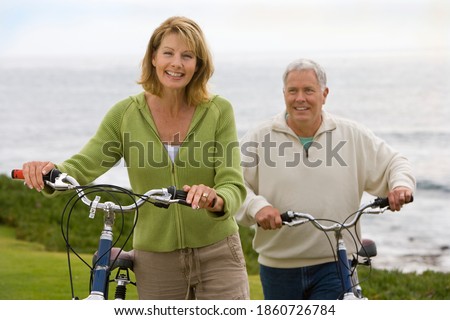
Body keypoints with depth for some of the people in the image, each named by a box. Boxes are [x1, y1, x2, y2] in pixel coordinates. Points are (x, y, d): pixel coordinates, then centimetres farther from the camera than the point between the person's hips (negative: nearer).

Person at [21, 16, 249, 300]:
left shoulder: (218, 111, -6)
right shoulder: (126, 114, -2)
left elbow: (234, 186, -13)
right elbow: (83, 167, -10)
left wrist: (216, 199, -38)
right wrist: (50, 172, -33)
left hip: (218, 255, -1)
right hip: (156, 262, 1)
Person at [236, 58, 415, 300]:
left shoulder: (353, 136, 3)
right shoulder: (259, 138, 0)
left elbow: (393, 163, 10)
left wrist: (401, 185, -13)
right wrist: (257, 206, -26)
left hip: (334, 265, -1)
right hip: (279, 268, 1)